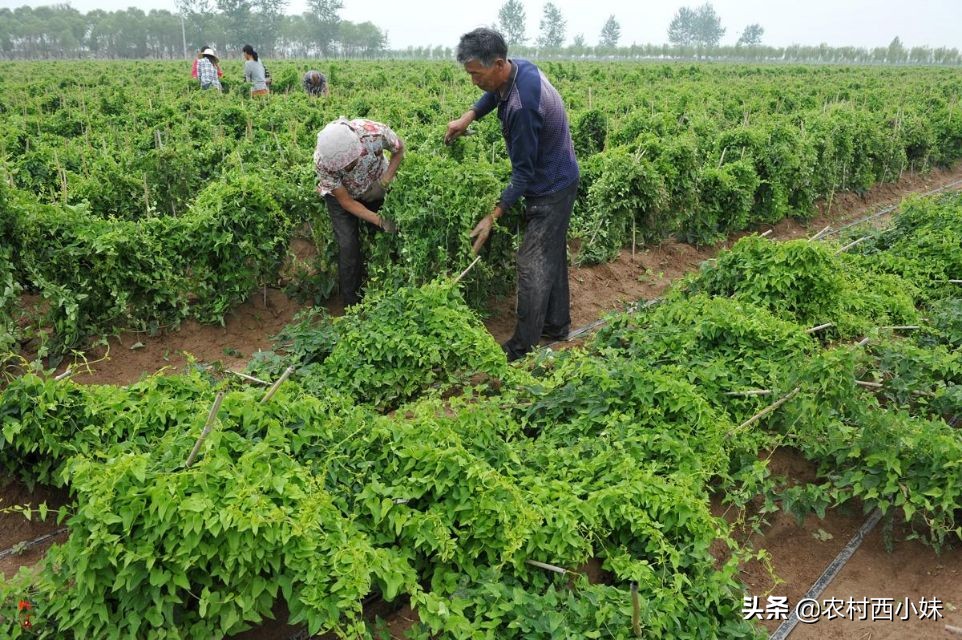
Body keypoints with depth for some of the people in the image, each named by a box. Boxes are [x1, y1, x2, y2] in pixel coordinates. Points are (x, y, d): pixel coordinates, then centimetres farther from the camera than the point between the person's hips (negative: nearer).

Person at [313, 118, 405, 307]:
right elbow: (346, 202, -24)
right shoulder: (322, 161, -38)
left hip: (376, 188, 2)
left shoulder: (376, 132, -39)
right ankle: (352, 303, 4)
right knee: (348, 245, -10)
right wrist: (380, 221, -29)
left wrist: (387, 177, -24)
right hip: (341, 193, -2)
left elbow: (399, 149, -12)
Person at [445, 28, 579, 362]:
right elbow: (495, 94, 20)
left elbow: (524, 172, -26)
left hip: (549, 189, -10)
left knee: (533, 264, -5)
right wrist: (467, 117, 7)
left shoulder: (521, 106, -33)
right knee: (552, 255, 18)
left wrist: (494, 216, -24)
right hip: (560, 180, 10)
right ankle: (556, 325, 32)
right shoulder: (522, 67, -5)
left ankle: (522, 348, 3)